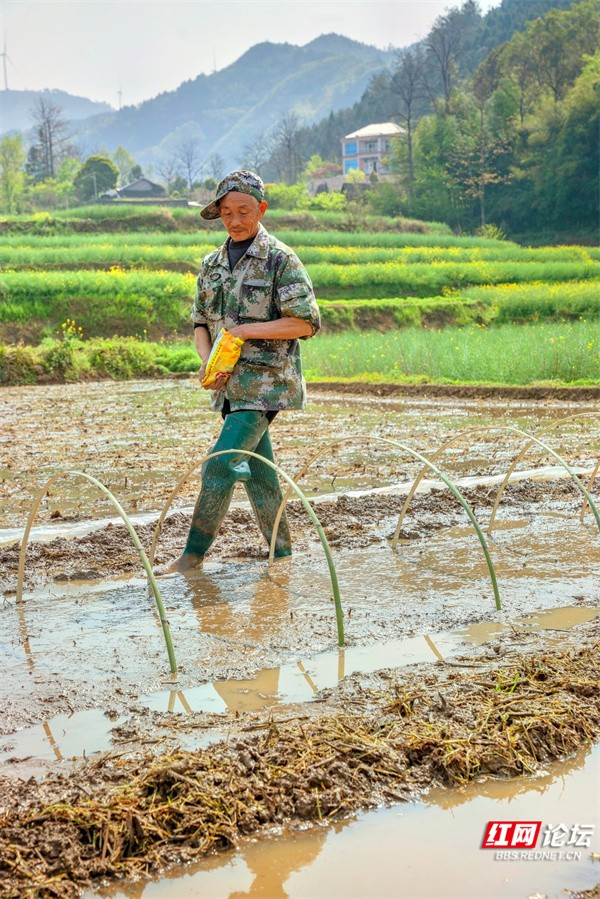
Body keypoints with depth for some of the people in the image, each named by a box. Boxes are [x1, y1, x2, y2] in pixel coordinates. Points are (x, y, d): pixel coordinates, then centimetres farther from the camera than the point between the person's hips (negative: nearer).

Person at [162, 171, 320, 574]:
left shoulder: (280, 260, -7)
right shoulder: (214, 264, 13)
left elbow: (307, 323, -12)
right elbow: (201, 324, 16)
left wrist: (248, 330, -17)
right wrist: (208, 362, -4)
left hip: (265, 383, -7)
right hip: (229, 385, 7)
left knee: (220, 466, -12)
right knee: (257, 472, 11)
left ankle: (194, 554, -3)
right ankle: (282, 554, 21)